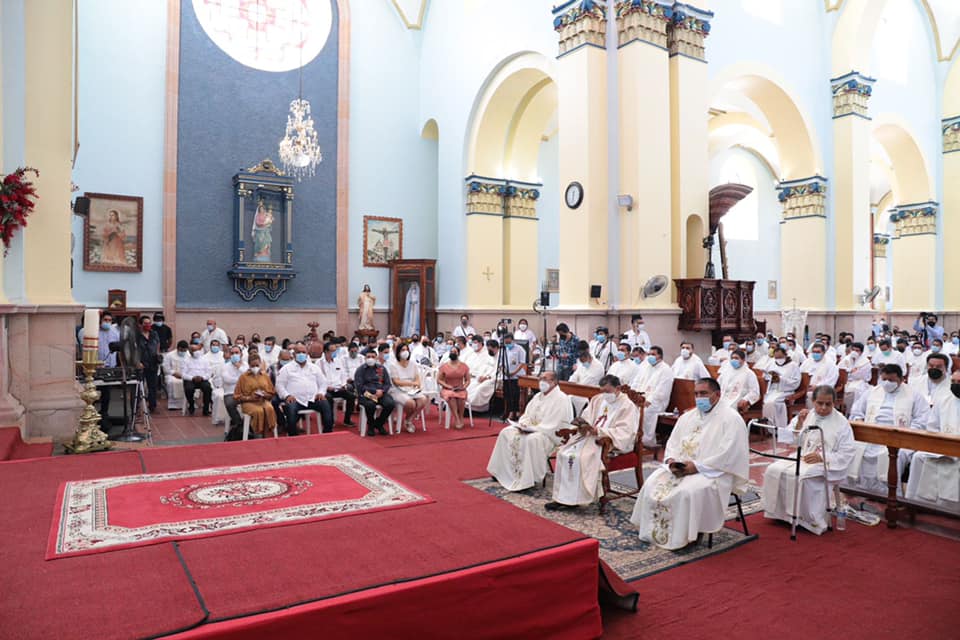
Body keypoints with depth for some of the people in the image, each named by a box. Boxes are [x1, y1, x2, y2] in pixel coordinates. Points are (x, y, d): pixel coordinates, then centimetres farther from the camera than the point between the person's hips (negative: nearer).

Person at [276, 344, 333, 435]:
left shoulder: (314, 367, 23)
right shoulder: (286, 369, 14)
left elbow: (323, 382, 20)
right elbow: (280, 385, 6)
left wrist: (321, 393, 0)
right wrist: (287, 395, -11)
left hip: (313, 399, 2)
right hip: (295, 400, -2)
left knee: (326, 405, -27)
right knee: (290, 409, -35)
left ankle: (327, 434, -18)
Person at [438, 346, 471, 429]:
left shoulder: (464, 366, 7)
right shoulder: (444, 366, 3)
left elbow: (468, 380, 12)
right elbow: (439, 380, 2)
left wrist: (464, 387, -9)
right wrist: (448, 386, -12)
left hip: (460, 389, 1)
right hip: (447, 389, -1)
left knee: (460, 397, -35)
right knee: (451, 396, -37)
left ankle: (461, 418, -15)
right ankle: (457, 419, -31)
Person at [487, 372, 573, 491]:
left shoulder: (561, 399, -14)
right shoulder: (538, 396, 14)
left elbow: (551, 425, -22)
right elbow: (527, 415, 17)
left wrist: (530, 428, -21)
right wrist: (523, 425, -6)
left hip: (553, 434, -9)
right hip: (530, 429, 9)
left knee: (532, 440, -38)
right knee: (506, 433, -5)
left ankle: (528, 480, -27)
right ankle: (506, 472, 0)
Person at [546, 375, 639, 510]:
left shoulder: (628, 406, -6)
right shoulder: (597, 399, 15)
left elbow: (624, 433, -17)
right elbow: (586, 417, 14)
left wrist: (597, 430, -26)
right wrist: (583, 426, -12)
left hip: (611, 443, -7)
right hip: (590, 437, 7)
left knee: (581, 456, -28)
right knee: (564, 452, -15)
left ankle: (574, 499, -19)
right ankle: (562, 497, -14)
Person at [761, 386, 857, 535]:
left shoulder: (841, 423, 0)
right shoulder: (806, 416, 11)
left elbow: (847, 453, -7)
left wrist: (821, 457, -20)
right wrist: (799, 423, -10)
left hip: (826, 465, -5)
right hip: (801, 457, 5)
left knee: (800, 476, -33)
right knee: (774, 470, -19)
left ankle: (809, 518, -20)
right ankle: (779, 511, -7)